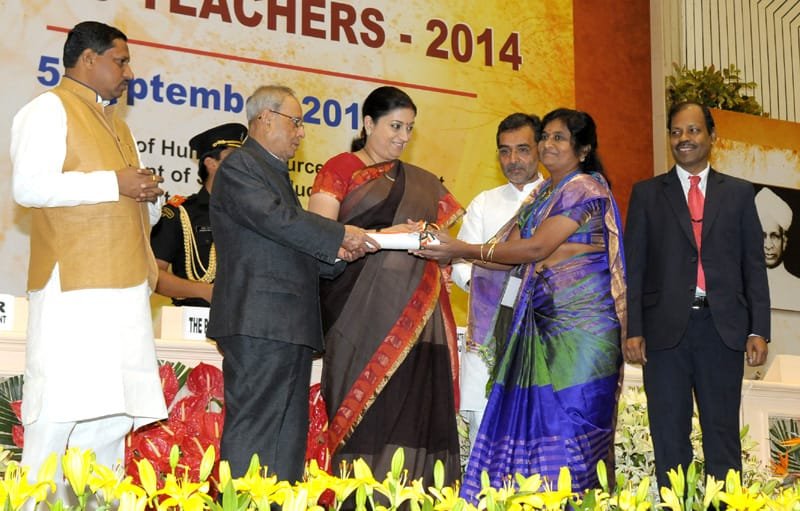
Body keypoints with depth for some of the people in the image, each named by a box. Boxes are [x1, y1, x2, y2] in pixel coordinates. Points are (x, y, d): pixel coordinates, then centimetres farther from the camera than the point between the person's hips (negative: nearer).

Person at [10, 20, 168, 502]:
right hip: (72, 285, -8)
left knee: (115, 413, 7)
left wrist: (150, 195, 5)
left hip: (125, 287, 8)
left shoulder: (118, 124, 24)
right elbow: (29, 186, -16)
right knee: (59, 411, -8)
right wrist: (114, 184, -14)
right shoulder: (50, 109, -2)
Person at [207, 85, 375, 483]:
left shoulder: (276, 174, 26)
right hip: (259, 325, -10)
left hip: (291, 327, 10)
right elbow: (277, 218, -19)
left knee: (288, 440, 9)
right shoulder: (240, 167, -4)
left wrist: (336, 255, 10)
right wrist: (341, 234, -13)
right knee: (252, 436, -10)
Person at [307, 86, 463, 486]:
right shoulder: (341, 168, 6)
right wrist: (383, 237, -16)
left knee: (414, 406, -2)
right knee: (368, 409, -8)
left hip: (416, 313, 5)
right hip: (365, 307, -5)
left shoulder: (421, 183, 23)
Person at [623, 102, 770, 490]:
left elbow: (754, 266, 8)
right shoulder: (647, 194, 9)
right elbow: (633, 267, 4)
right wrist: (632, 330, -5)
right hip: (665, 327, 0)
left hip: (723, 328, 1)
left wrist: (758, 330, -1)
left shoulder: (738, 193, 11)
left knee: (723, 435, 5)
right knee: (669, 436, 4)